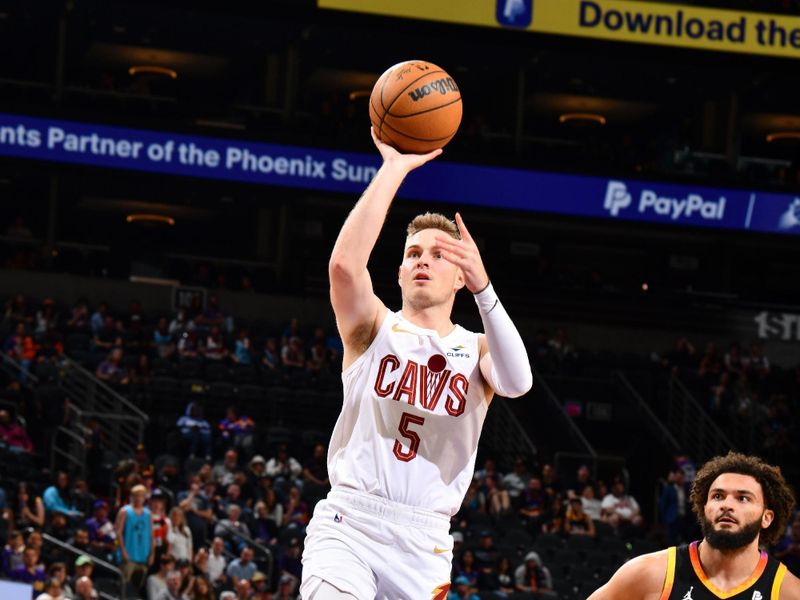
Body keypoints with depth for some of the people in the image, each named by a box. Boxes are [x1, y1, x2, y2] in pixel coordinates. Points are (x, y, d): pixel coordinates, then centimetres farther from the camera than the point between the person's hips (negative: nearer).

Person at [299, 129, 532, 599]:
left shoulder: (476, 349, 8)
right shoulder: (375, 328, 6)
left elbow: (517, 382, -16)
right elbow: (344, 264, -15)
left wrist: (483, 288, -28)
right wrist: (395, 168, -16)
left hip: (424, 542, 2)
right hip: (348, 523, -2)